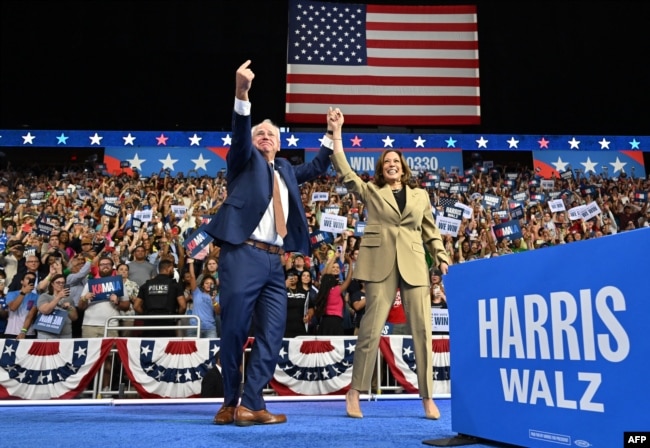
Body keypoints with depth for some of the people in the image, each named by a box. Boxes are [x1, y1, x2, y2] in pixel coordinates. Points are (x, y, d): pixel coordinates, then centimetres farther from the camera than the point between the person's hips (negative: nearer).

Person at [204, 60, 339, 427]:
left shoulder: (285, 170, 25)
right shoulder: (245, 160, 9)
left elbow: (316, 169, 36)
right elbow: (240, 135, -10)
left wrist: (332, 135, 28)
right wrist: (242, 94, -26)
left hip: (274, 261, 6)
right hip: (242, 255, -6)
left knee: (272, 334, 0)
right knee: (235, 330, -3)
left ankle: (251, 405, 4)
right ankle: (231, 402, 13)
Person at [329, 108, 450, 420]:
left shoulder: (420, 195, 19)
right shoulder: (370, 191, 14)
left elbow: (431, 233, 20)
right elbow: (343, 169, 5)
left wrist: (443, 260, 7)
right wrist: (337, 131, 3)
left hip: (414, 266, 2)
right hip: (381, 264, -2)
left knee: (422, 329, -1)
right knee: (371, 329, -3)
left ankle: (427, 397, 7)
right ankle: (354, 393, 8)